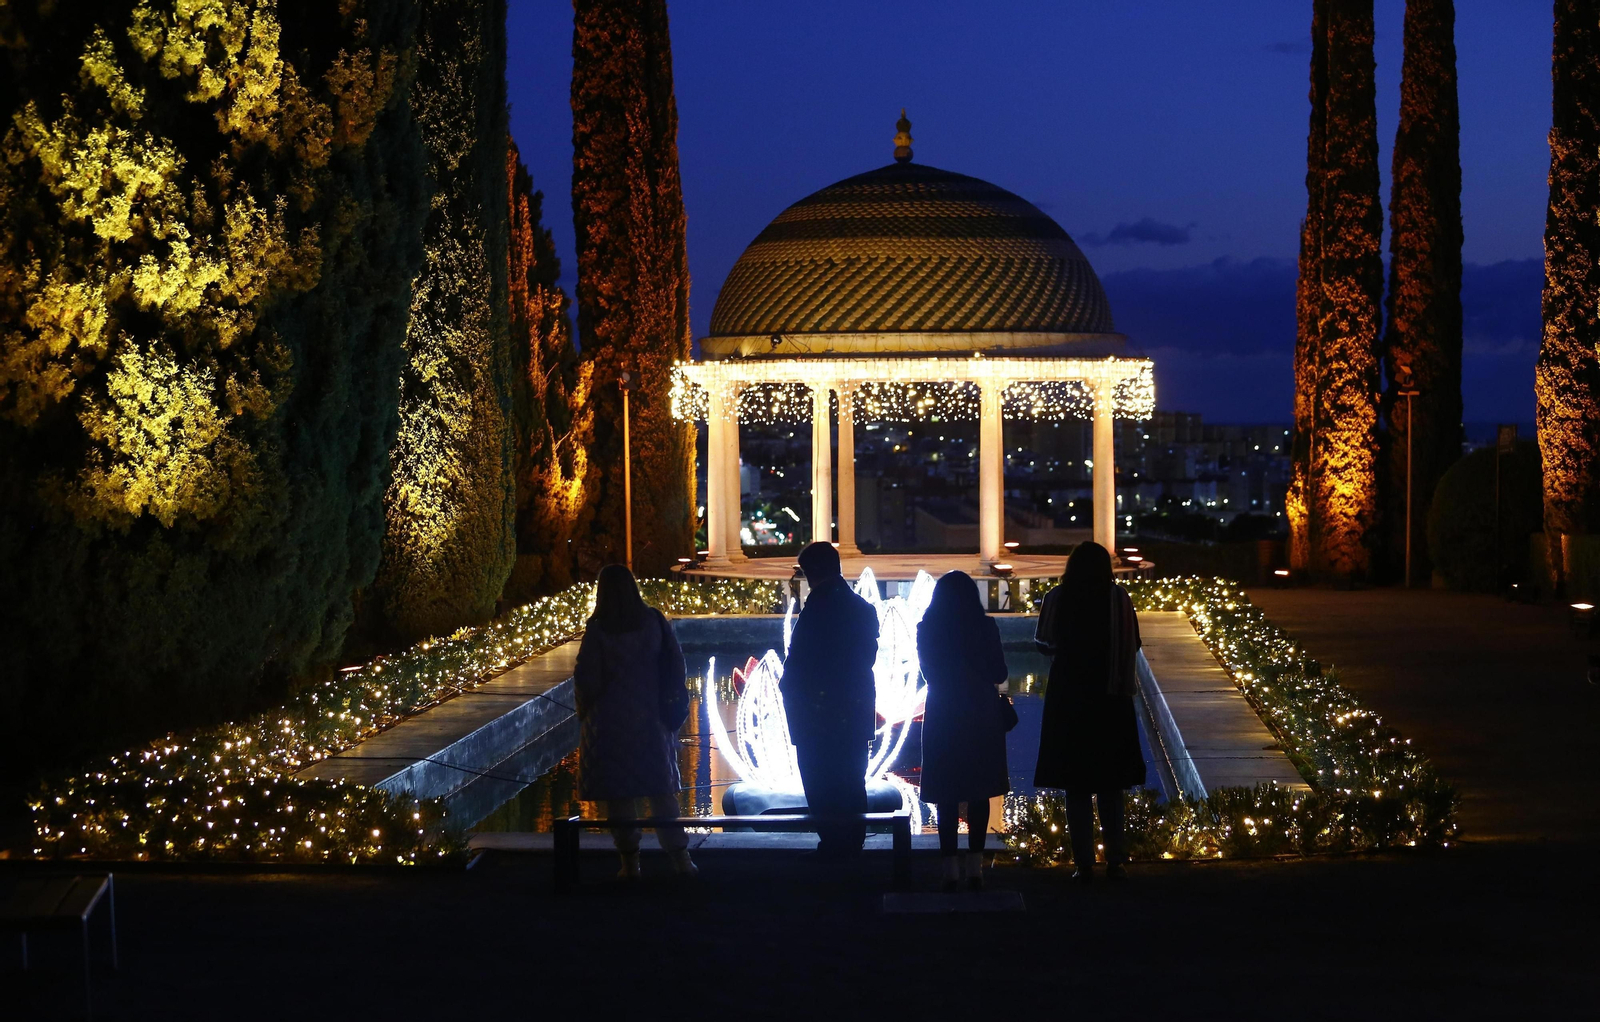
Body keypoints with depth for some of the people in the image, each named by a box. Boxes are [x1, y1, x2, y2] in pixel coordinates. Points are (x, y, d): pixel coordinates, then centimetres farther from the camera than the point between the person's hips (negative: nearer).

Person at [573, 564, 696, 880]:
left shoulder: (598, 629, -13)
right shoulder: (654, 622, -2)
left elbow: (586, 677, -10)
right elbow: (676, 665, 2)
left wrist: (586, 710, 9)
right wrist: (667, 701, 13)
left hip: (610, 721, -3)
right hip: (650, 719, 3)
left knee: (619, 794, 6)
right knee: (661, 789, 11)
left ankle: (630, 861, 8)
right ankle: (680, 857, 7)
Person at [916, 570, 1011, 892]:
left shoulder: (927, 629, -5)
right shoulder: (985, 627, -8)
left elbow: (929, 672, 7)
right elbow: (999, 673, -1)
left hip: (943, 717, 0)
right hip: (981, 716, 0)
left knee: (947, 795, 6)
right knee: (979, 792, 9)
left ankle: (951, 868, 3)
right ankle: (974, 866, 7)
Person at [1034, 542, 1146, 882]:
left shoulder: (1059, 598, -10)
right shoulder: (1117, 596, -7)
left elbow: (1049, 641, -5)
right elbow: (1133, 646, -2)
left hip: (1069, 700, -1)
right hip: (1110, 699, 1)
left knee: (1077, 787, 6)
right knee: (1110, 785, 13)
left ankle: (1084, 863, 3)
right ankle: (1115, 861, 10)